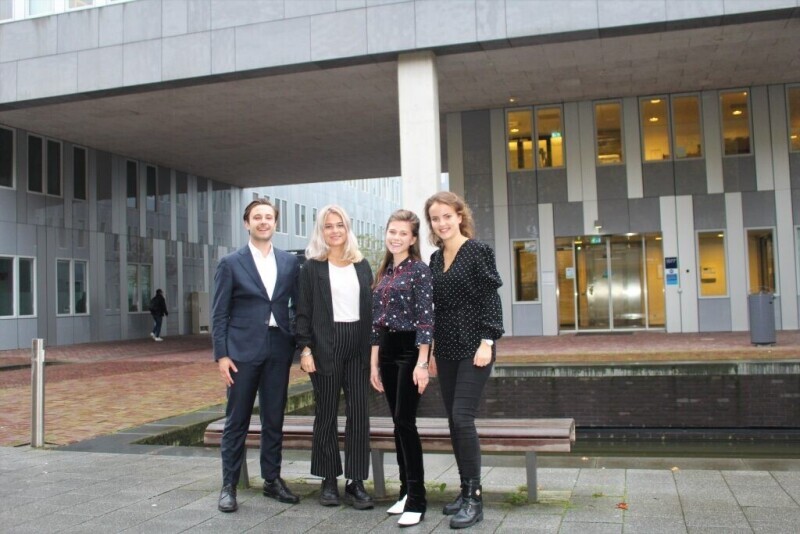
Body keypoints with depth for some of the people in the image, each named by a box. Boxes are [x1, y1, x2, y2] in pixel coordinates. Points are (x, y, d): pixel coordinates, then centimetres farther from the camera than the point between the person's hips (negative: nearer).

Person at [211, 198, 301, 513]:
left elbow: (298, 304, 10)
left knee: (274, 419, 10)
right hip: (243, 350, -2)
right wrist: (221, 354, -8)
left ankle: (272, 480, 23)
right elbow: (219, 314, -1)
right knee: (237, 422, 4)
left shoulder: (290, 262, 8)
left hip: (279, 350, 3)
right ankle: (229, 486, 14)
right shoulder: (231, 263, 1)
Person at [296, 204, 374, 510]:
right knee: (326, 414, 5)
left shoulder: (362, 265, 11)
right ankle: (329, 481, 16)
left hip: (359, 344, 3)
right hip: (325, 346, -3)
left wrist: (373, 347, 6)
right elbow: (303, 311, -1)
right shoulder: (312, 267, 2)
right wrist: (305, 349, -10)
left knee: (359, 413, 1)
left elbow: (370, 307, 12)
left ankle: (356, 482, 9)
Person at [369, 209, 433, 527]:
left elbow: (425, 318, -13)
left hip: (410, 350, -7)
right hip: (387, 352, 7)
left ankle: (417, 500, -2)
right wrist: (373, 362, 12)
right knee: (397, 423, 10)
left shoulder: (419, 270, -8)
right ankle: (406, 491, 20)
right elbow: (376, 321, 14)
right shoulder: (383, 273, 12)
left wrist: (422, 363, -18)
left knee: (405, 422, -9)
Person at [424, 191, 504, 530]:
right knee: (454, 421, 9)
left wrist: (487, 342, -17)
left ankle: (475, 498, -2)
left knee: (462, 417, -12)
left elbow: (491, 300, -10)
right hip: (446, 349, 7)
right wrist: (433, 348, 14)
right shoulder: (436, 259, 11)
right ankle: (465, 490, 20)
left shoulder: (478, 252, -7)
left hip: (473, 347, -7)